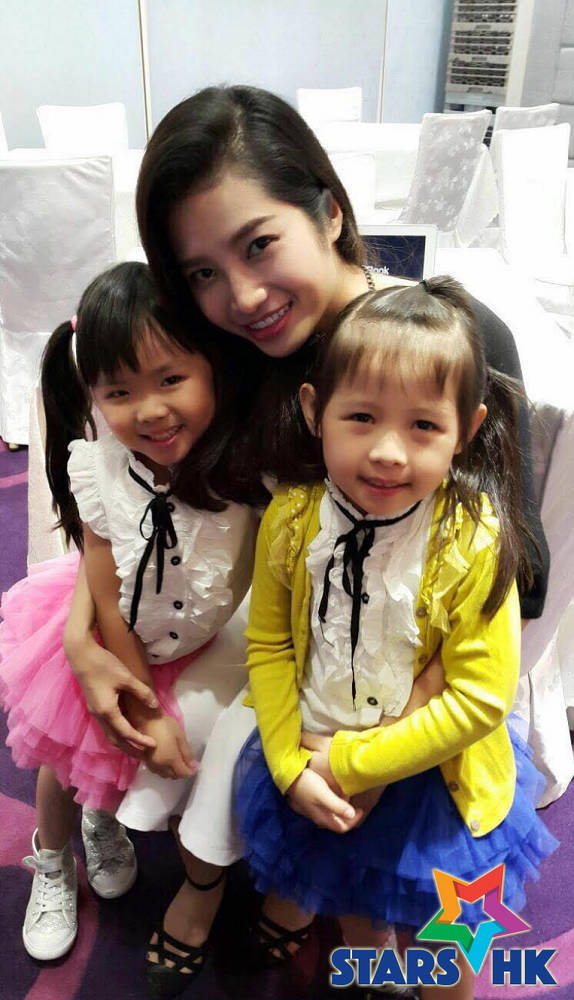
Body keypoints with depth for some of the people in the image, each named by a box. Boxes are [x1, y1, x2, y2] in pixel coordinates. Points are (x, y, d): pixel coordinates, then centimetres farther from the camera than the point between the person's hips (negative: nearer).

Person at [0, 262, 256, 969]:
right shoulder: (101, 475, -27)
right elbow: (108, 606, -18)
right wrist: (147, 714, -11)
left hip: (205, 652, 1)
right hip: (108, 645, 0)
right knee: (68, 758, 20)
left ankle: (108, 826, 56)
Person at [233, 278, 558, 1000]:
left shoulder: (474, 545, -26)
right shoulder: (291, 519, -17)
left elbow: (480, 698, -22)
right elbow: (268, 645, -8)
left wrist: (350, 763, -20)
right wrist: (291, 766, -13)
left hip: (429, 779, -3)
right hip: (313, 769, 4)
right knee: (352, 912, 31)